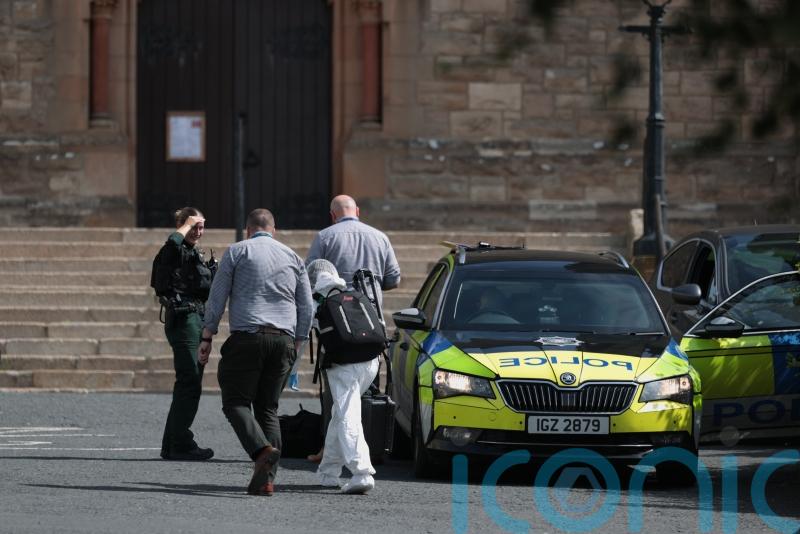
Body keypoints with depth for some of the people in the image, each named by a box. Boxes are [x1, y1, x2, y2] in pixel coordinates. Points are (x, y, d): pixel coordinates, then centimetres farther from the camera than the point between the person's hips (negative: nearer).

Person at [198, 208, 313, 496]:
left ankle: (262, 450, -26)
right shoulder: (292, 257, 17)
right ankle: (266, 478, -3)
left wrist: (207, 338, 5)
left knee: (236, 401, 0)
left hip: (247, 337, -4)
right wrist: (296, 347, 19)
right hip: (283, 340, 4)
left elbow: (217, 297, 0)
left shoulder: (237, 251, 5)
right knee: (268, 407, 9)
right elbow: (306, 307, 14)